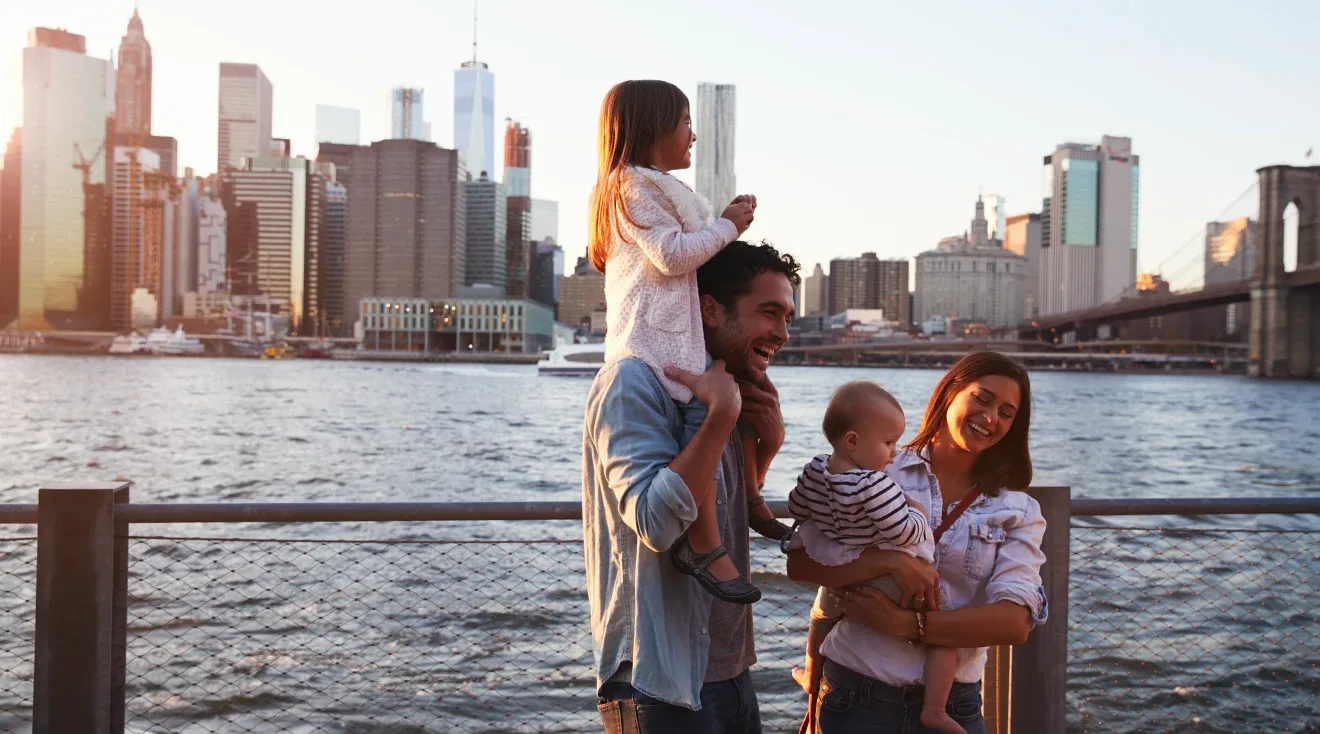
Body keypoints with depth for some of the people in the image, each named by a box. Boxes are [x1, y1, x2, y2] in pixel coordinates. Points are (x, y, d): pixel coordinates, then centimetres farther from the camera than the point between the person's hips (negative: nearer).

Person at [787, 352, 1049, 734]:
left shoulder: (1017, 513, 3)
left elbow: (1015, 622, -11)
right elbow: (799, 563, -11)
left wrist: (904, 623, -19)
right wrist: (890, 560, -24)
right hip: (858, 697, -2)